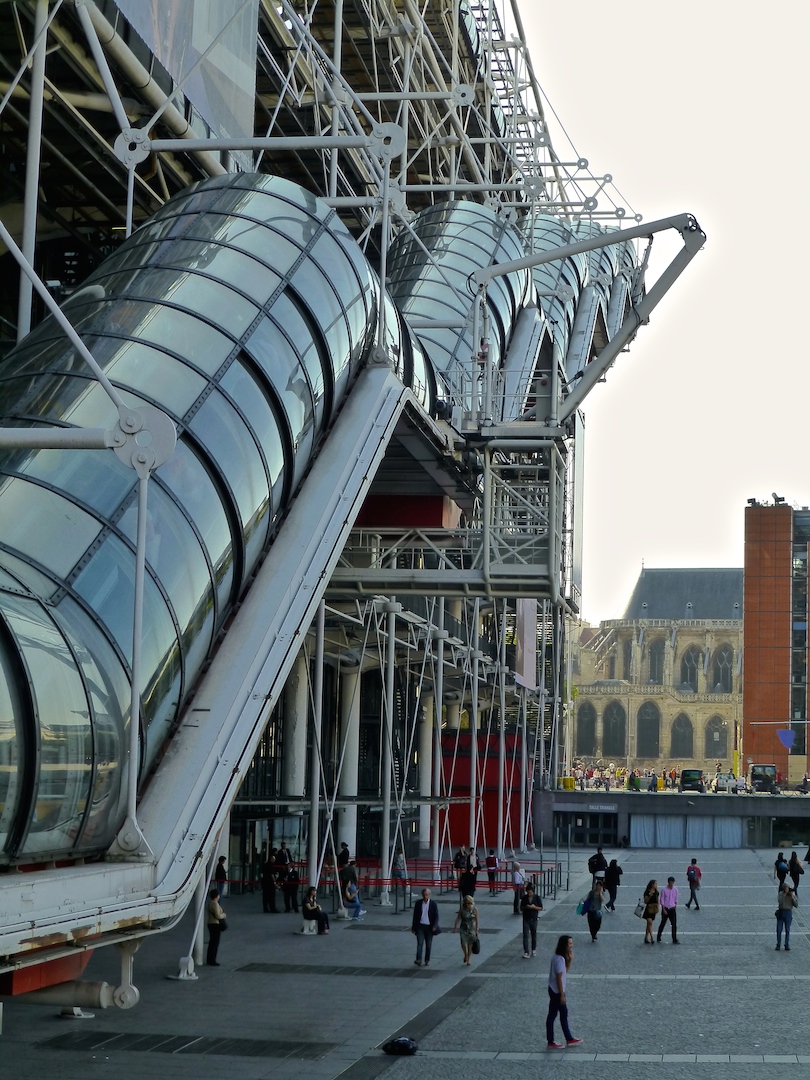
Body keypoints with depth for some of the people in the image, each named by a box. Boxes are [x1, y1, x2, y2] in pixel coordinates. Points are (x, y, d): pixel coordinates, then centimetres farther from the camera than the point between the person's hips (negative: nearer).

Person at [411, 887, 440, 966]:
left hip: (429, 927, 0)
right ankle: (419, 960, -17)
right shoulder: (418, 903, 3)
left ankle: (427, 960, 15)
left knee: (428, 944, 5)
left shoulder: (433, 904, -1)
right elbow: (415, 916, 8)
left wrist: (434, 926, -11)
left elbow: (436, 916, 0)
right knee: (420, 943, -10)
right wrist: (413, 927, 7)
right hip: (420, 926, 0)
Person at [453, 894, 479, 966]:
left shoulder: (475, 909, -10)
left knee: (470, 945, 5)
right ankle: (465, 955, 21)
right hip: (463, 928, 1)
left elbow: (476, 920, -4)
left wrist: (476, 930, -3)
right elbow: (458, 919, 1)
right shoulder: (462, 909, -7)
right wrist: (454, 928, 1)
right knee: (463, 943, -10)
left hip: (471, 928, -1)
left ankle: (468, 960, 22)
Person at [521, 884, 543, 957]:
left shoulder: (537, 898, -4)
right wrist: (526, 907, -16)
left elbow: (541, 908, -1)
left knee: (534, 935, 13)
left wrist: (534, 907, -19)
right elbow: (521, 907, 5)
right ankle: (526, 952, -13)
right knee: (525, 935, -10)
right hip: (526, 919, 0)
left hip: (534, 919, 0)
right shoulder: (524, 898, -2)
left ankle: (534, 950, 33)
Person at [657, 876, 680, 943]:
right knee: (663, 923, 9)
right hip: (665, 908, -3)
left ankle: (674, 940, -3)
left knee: (674, 925, -4)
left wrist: (675, 908, 14)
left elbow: (676, 900, 14)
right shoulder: (664, 890, -8)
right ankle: (659, 937, 27)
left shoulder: (675, 890, 3)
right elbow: (662, 900, -7)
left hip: (672, 909, 3)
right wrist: (664, 910, -11)